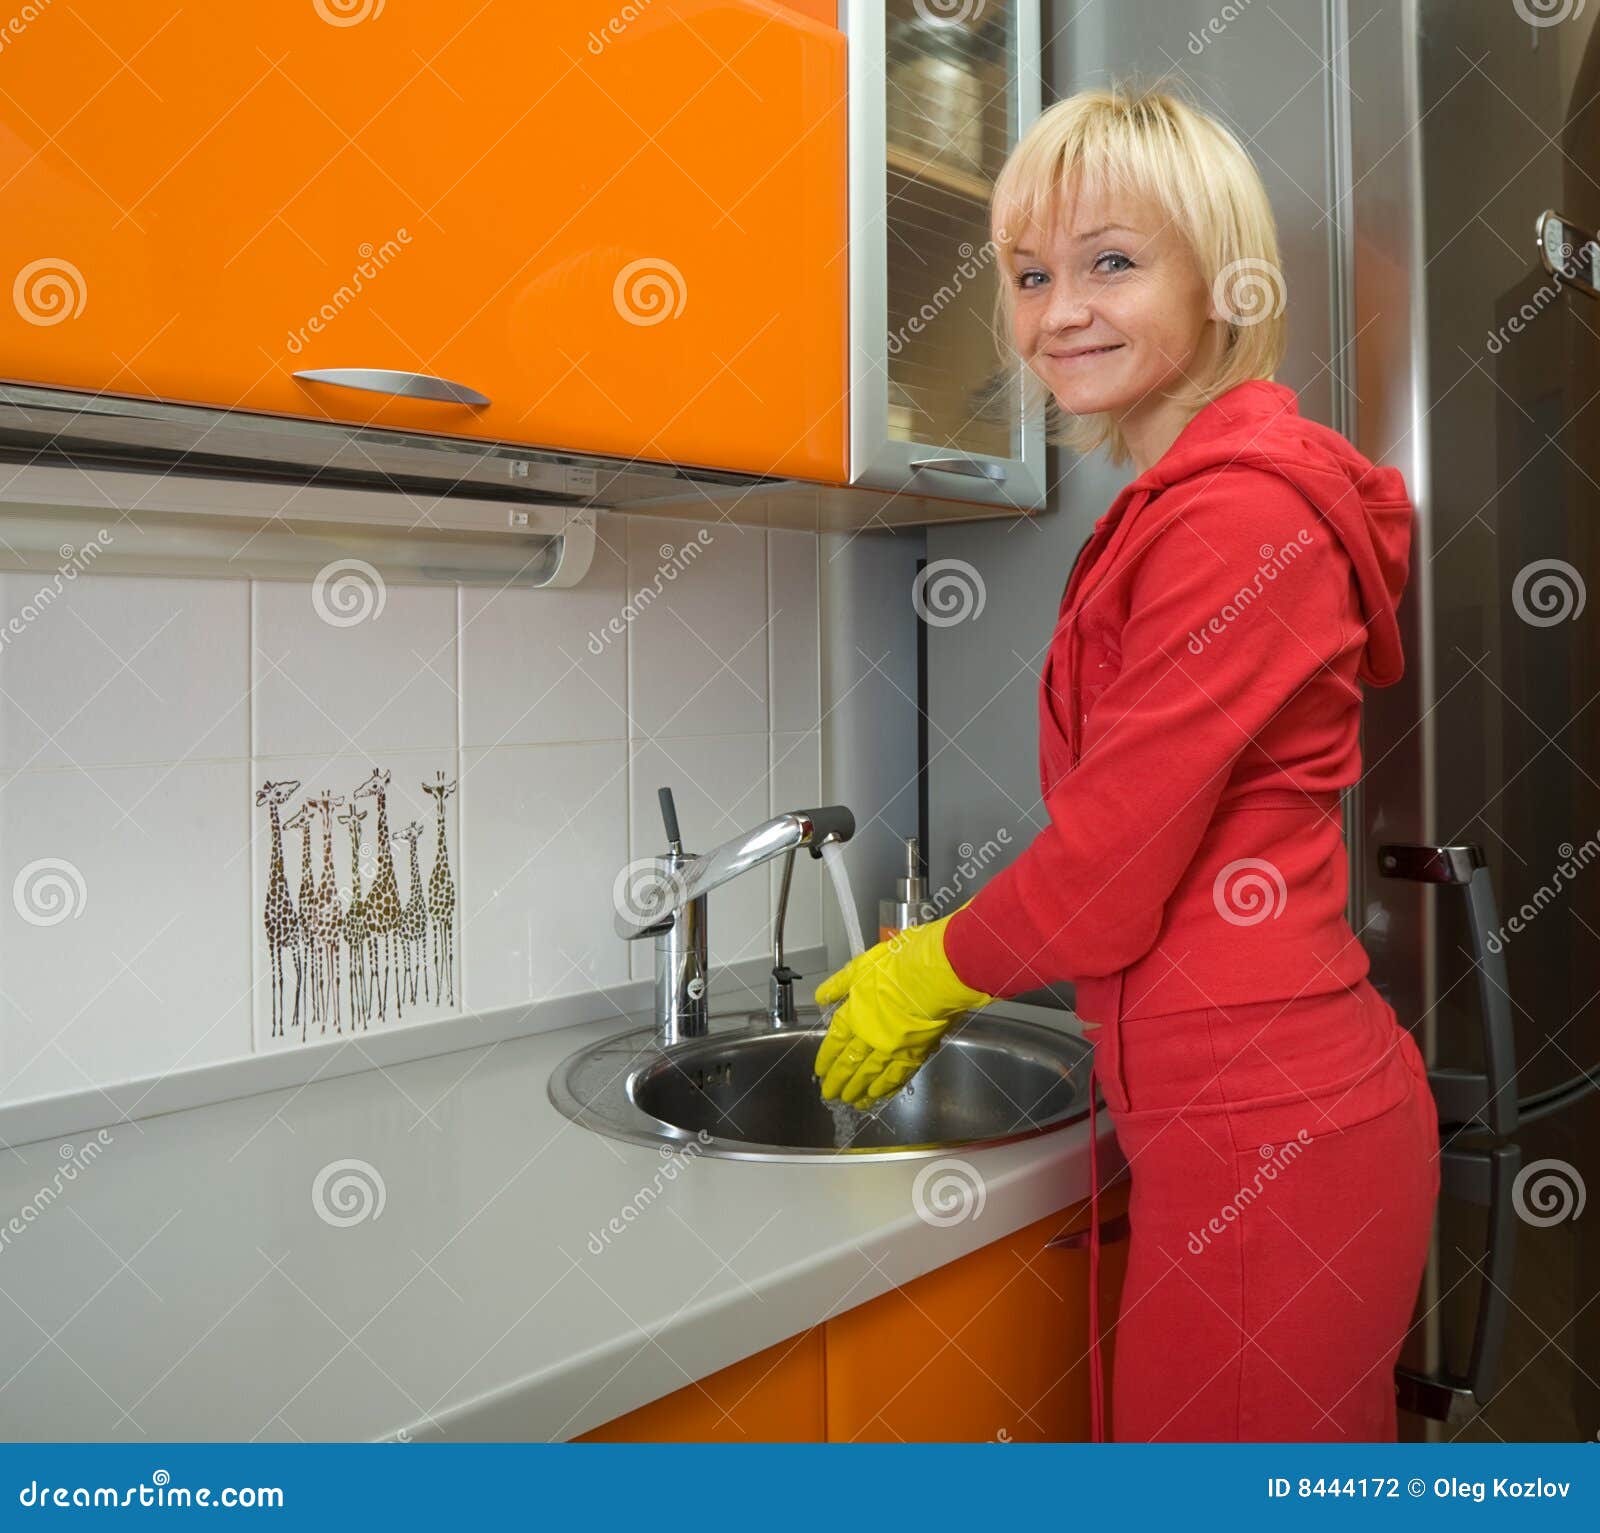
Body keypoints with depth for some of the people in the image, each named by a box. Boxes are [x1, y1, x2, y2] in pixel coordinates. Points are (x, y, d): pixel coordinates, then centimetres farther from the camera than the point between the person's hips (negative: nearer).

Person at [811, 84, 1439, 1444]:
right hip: (1259, 1111, 9)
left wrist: (931, 973, -1)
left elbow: (1114, 860, -18)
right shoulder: (1183, 503, 12)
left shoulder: (1239, 511, -17)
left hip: (1261, 1122, -9)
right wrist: (941, 963, 13)